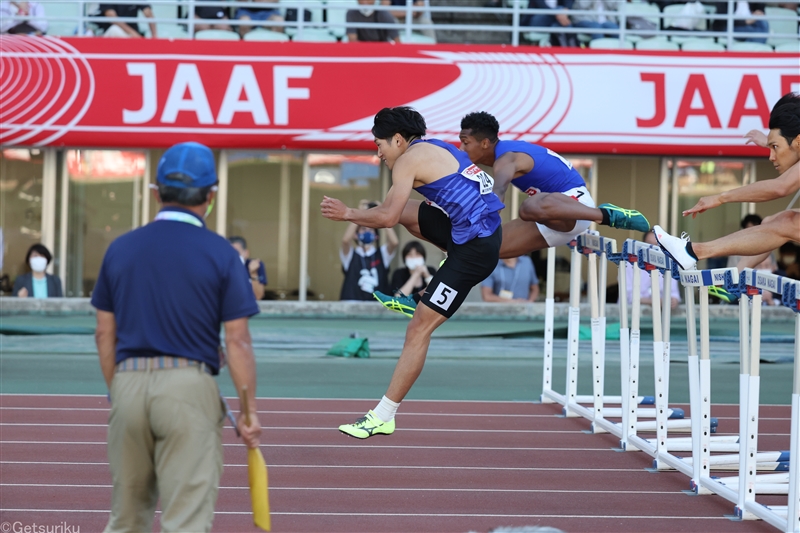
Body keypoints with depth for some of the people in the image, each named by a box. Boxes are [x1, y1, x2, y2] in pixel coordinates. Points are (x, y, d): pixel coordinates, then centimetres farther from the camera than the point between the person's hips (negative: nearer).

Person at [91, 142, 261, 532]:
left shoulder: (121, 248, 7)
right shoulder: (219, 253, -3)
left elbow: (104, 334, 10)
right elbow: (237, 341, -6)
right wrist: (250, 409, 0)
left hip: (128, 384, 4)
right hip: (189, 386, -4)